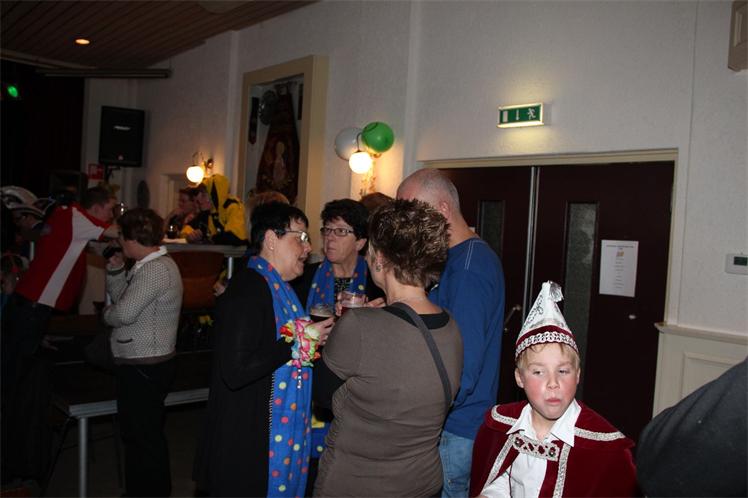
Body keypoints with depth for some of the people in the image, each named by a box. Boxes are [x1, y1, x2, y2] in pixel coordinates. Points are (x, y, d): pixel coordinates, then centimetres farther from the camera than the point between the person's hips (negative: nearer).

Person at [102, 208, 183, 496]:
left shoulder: (156, 270, -21)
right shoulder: (148, 266, 13)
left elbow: (123, 313, -25)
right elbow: (120, 296, 19)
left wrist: (107, 313, -4)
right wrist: (115, 270, 6)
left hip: (144, 367, -11)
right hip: (140, 363, 11)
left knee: (144, 437, 0)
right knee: (135, 433, 22)